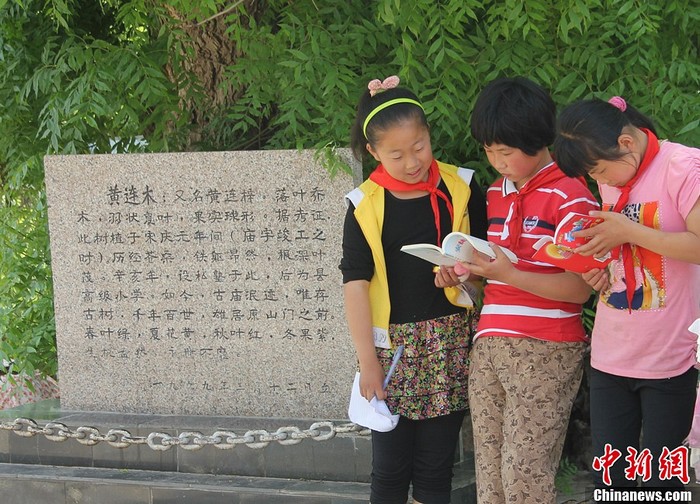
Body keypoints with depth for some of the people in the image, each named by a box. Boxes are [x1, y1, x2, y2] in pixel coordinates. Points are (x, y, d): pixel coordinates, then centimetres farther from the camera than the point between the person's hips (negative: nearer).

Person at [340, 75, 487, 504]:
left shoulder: (460, 187, 1)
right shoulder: (365, 206, -3)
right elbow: (355, 284, -4)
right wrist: (368, 362, -8)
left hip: (451, 342, 1)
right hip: (393, 344, -1)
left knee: (435, 468, 5)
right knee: (390, 469, 3)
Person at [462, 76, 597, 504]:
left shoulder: (570, 196, -7)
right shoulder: (495, 193, 15)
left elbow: (579, 289, -12)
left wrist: (509, 274, -22)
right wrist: (471, 271, 3)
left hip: (545, 354, -7)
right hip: (488, 347, 7)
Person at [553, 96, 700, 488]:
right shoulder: (609, 176, 9)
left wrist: (629, 232, -19)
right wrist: (599, 271, 3)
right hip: (611, 356, 6)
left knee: (659, 481, 3)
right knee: (608, 477, 10)